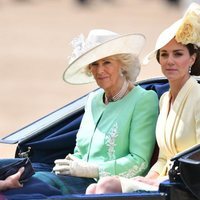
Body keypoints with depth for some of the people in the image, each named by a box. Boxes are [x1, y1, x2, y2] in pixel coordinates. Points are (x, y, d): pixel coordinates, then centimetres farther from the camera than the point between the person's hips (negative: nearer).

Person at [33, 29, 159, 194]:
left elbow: (139, 162, -11)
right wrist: (71, 165, 0)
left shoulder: (143, 100, -3)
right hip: (84, 181, 7)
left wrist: (89, 169, -12)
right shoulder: (93, 100, 21)